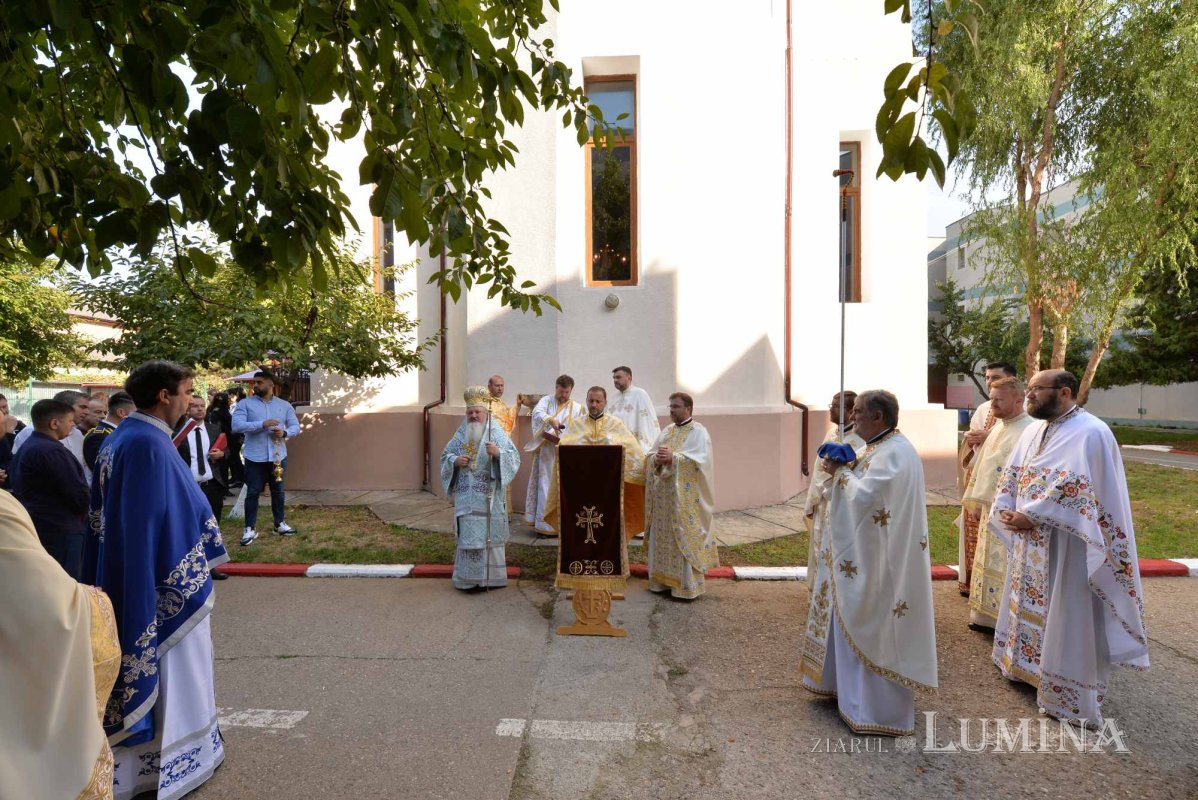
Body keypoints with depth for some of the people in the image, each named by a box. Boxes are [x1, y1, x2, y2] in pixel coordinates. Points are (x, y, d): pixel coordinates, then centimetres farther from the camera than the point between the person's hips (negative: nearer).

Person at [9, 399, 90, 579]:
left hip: (37, 527, 10)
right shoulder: (51, 451, -20)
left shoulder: (26, 448, 12)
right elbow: (79, 495, -22)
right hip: (59, 531, -10)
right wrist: (85, 511, 1)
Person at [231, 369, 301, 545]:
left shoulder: (284, 405, 6)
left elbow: (296, 427, 4)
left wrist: (285, 433, -17)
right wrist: (262, 424, -23)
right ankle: (250, 529, 13)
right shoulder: (245, 403, -1)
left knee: (278, 491, 13)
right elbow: (236, 426, -14)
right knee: (252, 492, 3)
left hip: (278, 456, 2)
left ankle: (280, 524, 25)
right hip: (255, 457, -2)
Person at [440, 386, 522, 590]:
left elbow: (514, 457, -9)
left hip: (489, 496, -3)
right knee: (468, 534, 4)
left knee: (489, 532, 2)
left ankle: (491, 576, 14)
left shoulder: (497, 433, -2)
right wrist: (455, 461, -7)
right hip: (467, 496, 3)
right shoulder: (461, 434, 9)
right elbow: (445, 455, 15)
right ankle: (469, 577, 15)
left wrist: (498, 453, -28)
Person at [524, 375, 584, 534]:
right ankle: (544, 524, 6)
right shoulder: (546, 400, 5)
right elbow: (537, 413, -16)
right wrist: (551, 420, -35)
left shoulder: (577, 408, 7)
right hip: (546, 453, -1)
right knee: (546, 486, 0)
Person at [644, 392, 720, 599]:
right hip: (663, 497, 6)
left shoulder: (698, 432, -5)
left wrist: (673, 458, -23)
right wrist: (657, 458, -12)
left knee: (685, 540, -2)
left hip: (685, 498, -6)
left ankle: (687, 585, 8)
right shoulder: (666, 431, 14)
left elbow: (701, 460, -18)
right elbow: (649, 456, 11)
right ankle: (664, 579, 23)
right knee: (662, 538, 11)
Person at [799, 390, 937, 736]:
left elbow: (862, 497, -29)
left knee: (872, 629, 3)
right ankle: (849, 685, 37)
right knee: (856, 625, 21)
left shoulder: (893, 453, -22)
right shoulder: (885, 447, 10)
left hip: (879, 562, -10)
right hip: (868, 554, 10)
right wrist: (845, 469, -5)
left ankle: (879, 707, 18)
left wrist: (840, 472, -13)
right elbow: (865, 487, 13)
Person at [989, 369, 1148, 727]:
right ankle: (1029, 664, 38)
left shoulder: (1091, 433, -16)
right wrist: (1007, 512, -5)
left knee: (1067, 615, 5)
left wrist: (1029, 516, -20)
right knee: (1030, 605, 20)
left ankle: (1069, 693, 19)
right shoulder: (1033, 430, 8)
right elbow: (1011, 475, 8)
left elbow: (1071, 487, -23)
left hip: (1067, 544, -8)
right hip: (1030, 541, 8)